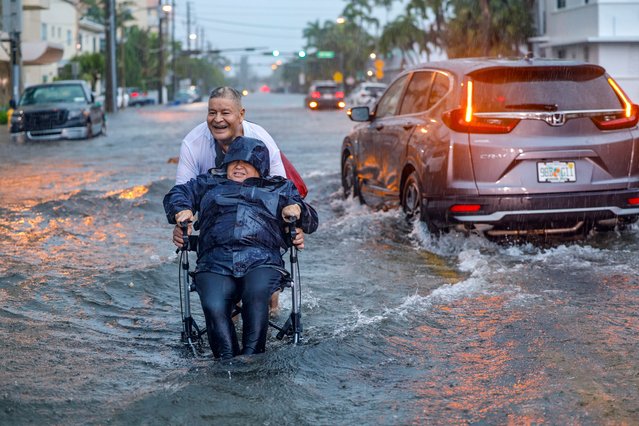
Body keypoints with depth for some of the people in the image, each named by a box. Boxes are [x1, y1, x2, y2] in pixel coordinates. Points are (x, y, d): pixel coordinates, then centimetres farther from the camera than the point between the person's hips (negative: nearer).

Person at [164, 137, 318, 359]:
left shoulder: (279, 188, 31)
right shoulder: (209, 184, 34)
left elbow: (311, 221, 28)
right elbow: (176, 194, 34)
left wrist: (297, 209, 4)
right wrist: (182, 210, 10)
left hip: (262, 262, -1)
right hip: (215, 264, 1)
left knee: (257, 293, -37)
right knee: (214, 307, -32)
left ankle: (252, 355, -34)